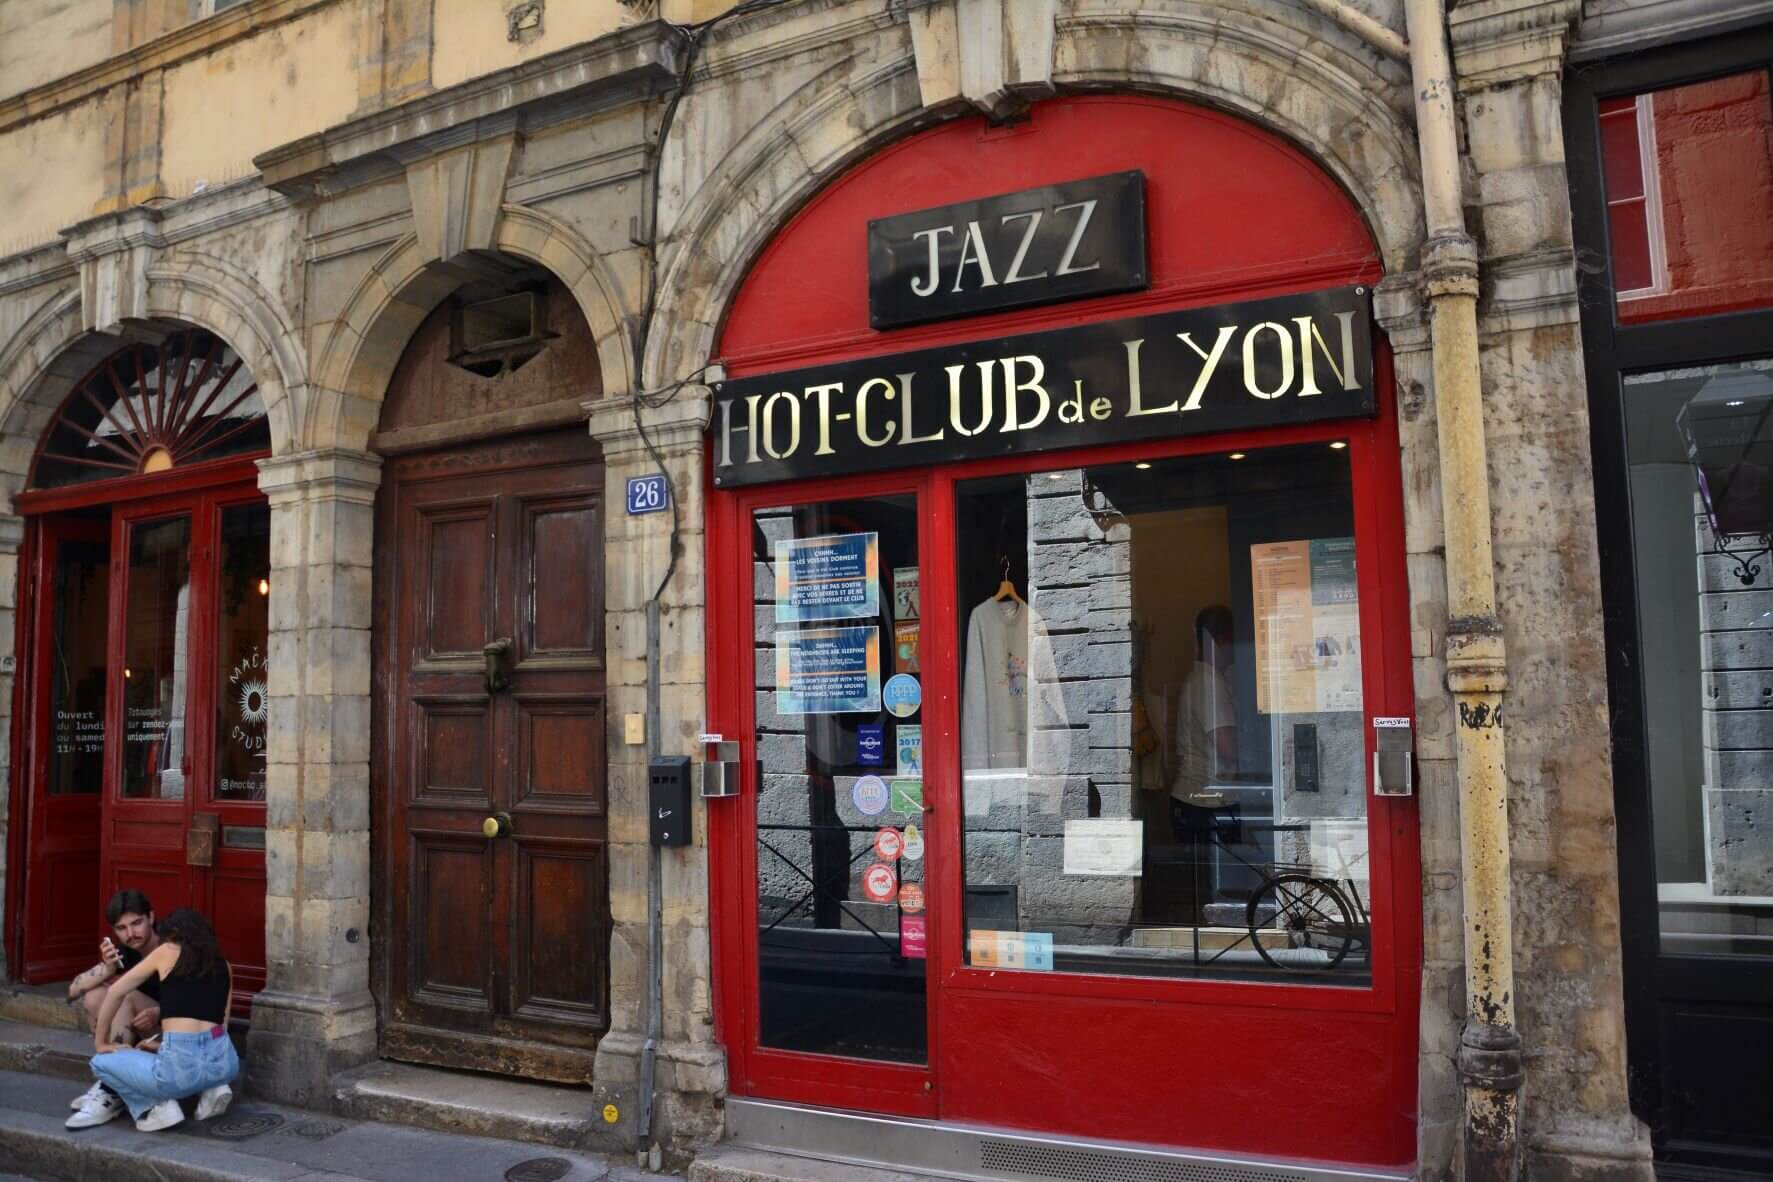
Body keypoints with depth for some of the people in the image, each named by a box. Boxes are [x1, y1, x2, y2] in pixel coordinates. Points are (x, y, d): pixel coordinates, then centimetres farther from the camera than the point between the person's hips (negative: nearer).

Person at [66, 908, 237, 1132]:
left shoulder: (168, 951, 11)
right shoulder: (224, 966, 20)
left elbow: (115, 992, 17)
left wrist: (101, 1042, 30)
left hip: (182, 1065, -4)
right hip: (224, 1061, 5)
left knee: (101, 1063, 25)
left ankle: (157, 1107, 7)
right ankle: (211, 1088, 14)